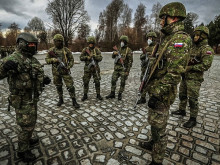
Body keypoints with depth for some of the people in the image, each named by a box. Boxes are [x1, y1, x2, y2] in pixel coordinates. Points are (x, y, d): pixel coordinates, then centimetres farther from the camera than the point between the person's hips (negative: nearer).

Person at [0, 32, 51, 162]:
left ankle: (27, 140, 49)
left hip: (32, 98, 9)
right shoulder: (15, 58, -19)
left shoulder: (32, 59, 8)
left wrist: (44, 79, -2)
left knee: (31, 122, 25)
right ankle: (23, 151, 28)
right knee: (27, 126, 5)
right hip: (23, 100, -9)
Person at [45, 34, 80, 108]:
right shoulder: (51, 50, 3)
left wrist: (68, 67, -13)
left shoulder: (66, 50, -1)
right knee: (58, 86, 13)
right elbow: (47, 60, 3)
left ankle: (74, 101, 5)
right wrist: (54, 59, -17)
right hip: (56, 72, 2)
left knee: (70, 86, -5)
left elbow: (71, 59, 2)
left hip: (65, 71, -2)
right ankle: (61, 99, 31)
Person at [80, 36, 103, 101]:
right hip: (87, 68, 0)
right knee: (85, 82, 2)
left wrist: (94, 55, -24)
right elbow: (81, 58, -2)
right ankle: (85, 95, 17)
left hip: (95, 68, 0)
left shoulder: (97, 50, 1)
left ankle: (98, 95, 16)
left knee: (97, 82, 1)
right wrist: (87, 57, -18)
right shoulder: (85, 49, 2)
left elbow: (100, 58, -9)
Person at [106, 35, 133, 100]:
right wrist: (114, 53, -10)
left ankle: (120, 94, 18)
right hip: (116, 68, 5)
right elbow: (113, 57, 14)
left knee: (122, 82, 3)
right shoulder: (119, 49, 10)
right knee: (113, 80, 4)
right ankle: (112, 94, 16)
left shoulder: (129, 50, -7)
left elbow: (130, 61, -11)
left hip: (124, 68, -5)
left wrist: (127, 71, -16)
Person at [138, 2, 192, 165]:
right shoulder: (168, 38, 14)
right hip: (155, 89, 10)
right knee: (154, 122, 25)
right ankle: (154, 143, 47)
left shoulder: (180, 39, -18)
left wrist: (157, 94, -25)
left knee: (158, 127, 3)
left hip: (162, 93, -10)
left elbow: (174, 73, -25)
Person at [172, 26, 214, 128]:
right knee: (182, 95, 18)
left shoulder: (207, 49, -12)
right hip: (185, 76, 8)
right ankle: (182, 110, 37)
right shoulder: (193, 47, 13)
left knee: (192, 99, -2)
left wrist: (190, 68, -19)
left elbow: (206, 65, -22)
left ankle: (193, 119, 12)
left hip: (194, 79, -8)